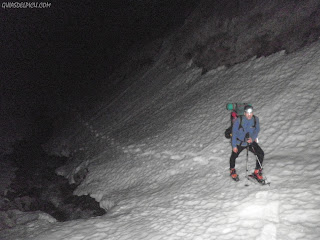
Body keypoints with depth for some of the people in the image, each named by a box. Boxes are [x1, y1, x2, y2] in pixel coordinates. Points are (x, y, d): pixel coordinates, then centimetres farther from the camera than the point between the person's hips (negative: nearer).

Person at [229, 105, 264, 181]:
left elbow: (257, 130, -9)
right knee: (234, 156, 10)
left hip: (251, 142, 2)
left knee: (261, 154, -13)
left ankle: (257, 172, 7)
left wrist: (252, 138, -30)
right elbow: (234, 133, -14)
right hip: (239, 142, -2)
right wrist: (234, 146, -13)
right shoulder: (239, 120, -20)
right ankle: (232, 170, 41)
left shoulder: (255, 119, -12)